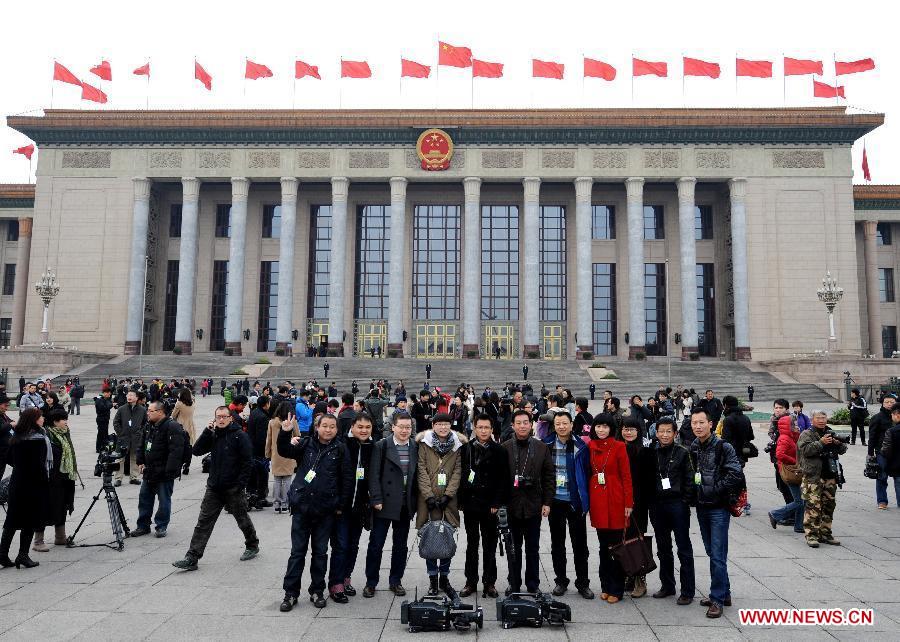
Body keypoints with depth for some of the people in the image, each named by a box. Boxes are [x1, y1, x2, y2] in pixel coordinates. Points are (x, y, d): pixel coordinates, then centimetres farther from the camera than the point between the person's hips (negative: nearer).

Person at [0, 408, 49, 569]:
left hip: (16, 482, 7)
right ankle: (23, 554, 4)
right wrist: (45, 481, -10)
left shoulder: (16, 438, 6)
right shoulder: (38, 439, -17)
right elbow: (39, 464, -20)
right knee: (30, 521, 2)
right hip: (33, 484, -7)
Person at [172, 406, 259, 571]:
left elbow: (247, 462, -12)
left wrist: (241, 484, -16)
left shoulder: (240, 436, -10)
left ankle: (252, 546, 33)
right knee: (203, 523, 3)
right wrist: (207, 432, -10)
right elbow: (197, 451, 0)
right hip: (213, 488, 5)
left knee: (242, 520, 11)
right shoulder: (213, 435, 8)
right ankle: (192, 558, 5)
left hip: (233, 489, -5)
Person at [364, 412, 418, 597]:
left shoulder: (416, 448, 4)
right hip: (385, 503, -3)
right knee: (376, 544, 5)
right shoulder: (381, 446, -5)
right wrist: (376, 499, -13)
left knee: (400, 545, 13)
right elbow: (374, 475, -8)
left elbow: (418, 475, 6)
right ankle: (371, 582, 18)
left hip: (405, 505, 3)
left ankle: (395, 581, 26)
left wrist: (415, 501, 2)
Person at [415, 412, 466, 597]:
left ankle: (444, 578, 19)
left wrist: (448, 494, -9)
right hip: (429, 499, -1)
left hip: (449, 499, 1)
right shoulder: (424, 443, 1)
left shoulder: (457, 444, 5)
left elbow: (458, 471, 1)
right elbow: (421, 471, -3)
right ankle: (433, 580, 14)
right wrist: (429, 496, -11)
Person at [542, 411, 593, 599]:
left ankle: (583, 583, 19)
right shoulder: (547, 445, -1)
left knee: (580, 543, 7)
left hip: (574, 501, -2)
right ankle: (561, 580, 25)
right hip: (555, 500, 2)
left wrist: (585, 498, -4)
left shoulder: (580, 446, -5)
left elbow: (586, 472, -1)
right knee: (557, 543, 12)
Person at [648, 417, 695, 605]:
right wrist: (651, 504, 3)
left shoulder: (682, 452, -4)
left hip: (677, 504, -4)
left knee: (684, 548, 1)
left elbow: (689, 479, -4)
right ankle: (667, 586, 26)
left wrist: (686, 502, -10)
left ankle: (687, 591, 8)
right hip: (658, 505, 4)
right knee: (663, 548, 14)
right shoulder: (652, 453, 5)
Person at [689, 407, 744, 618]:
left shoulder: (723, 447, -11)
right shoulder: (693, 448, 6)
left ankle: (718, 598, 4)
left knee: (718, 555, -5)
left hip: (719, 508, -6)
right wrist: (694, 490, 4)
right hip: (701, 506, 6)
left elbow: (736, 476, -18)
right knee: (712, 552, 15)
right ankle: (724, 593, 28)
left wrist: (713, 489, -15)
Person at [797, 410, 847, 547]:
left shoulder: (831, 434, 16)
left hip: (830, 475, 6)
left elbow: (843, 450, 16)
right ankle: (811, 535, -4)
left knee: (829, 506, 11)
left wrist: (838, 443, -5)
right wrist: (821, 442, -24)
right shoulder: (806, 434, -2)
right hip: (813, 476, -6)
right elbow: (805, 450, -16)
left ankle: (825, 534, 22)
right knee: (813, 506, -9)